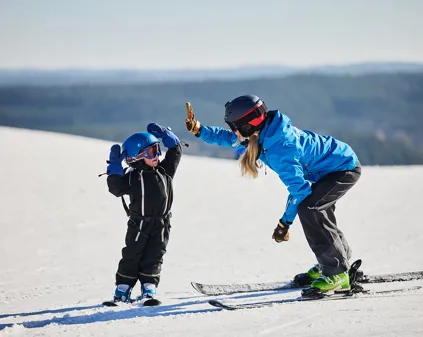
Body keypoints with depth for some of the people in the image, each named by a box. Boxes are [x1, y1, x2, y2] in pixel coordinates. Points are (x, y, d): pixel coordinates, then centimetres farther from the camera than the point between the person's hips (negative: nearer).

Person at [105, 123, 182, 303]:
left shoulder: (164, 171, 6)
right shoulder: (132, 177, -5)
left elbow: (175, 151, 12)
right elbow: (116, 188, -14)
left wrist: (164, 134, 5)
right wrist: (115, 166, -14)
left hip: (161, 224, 3)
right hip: (138, 225, -3)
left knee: (153, 257, 1)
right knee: (132, 256, 1)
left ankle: (148, 288, 5)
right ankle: (122, 290, 6)